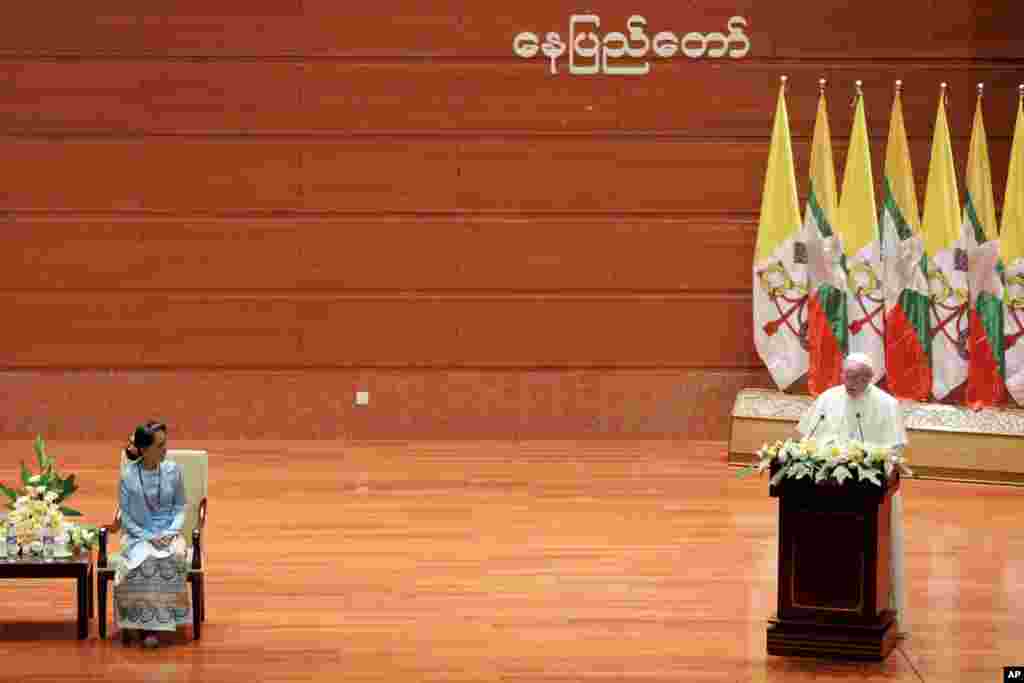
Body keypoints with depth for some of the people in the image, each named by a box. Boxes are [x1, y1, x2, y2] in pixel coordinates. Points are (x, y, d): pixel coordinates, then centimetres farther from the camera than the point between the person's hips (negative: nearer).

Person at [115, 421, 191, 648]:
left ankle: (151, 622, -21)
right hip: (138, 534, -1)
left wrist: (171, 532, -11)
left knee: (172, 557, -33)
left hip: (168, 533, 1)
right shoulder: (128, 475, -6)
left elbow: (180, 506, 6)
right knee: (144, 560, -35)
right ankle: (141, 619, -20)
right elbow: (125, 514, -2)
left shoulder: (173, 470, 0)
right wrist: (147, 536, -15)